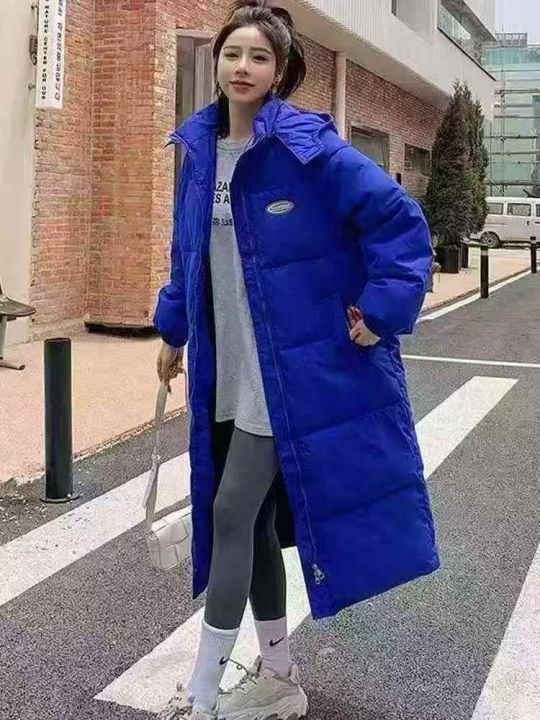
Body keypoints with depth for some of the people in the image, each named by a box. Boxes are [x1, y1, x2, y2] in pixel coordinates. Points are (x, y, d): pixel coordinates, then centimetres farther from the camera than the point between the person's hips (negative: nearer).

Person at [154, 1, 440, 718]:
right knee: (252, 519, 12)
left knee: (232, 513, -6)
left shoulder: (308, 147, -12)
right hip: (228, 376, 7)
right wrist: (173, 329, 22)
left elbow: (400, 220, -11)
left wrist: (381, 309, -14)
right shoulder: (199, 149, 8)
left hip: (293, 370, -7)